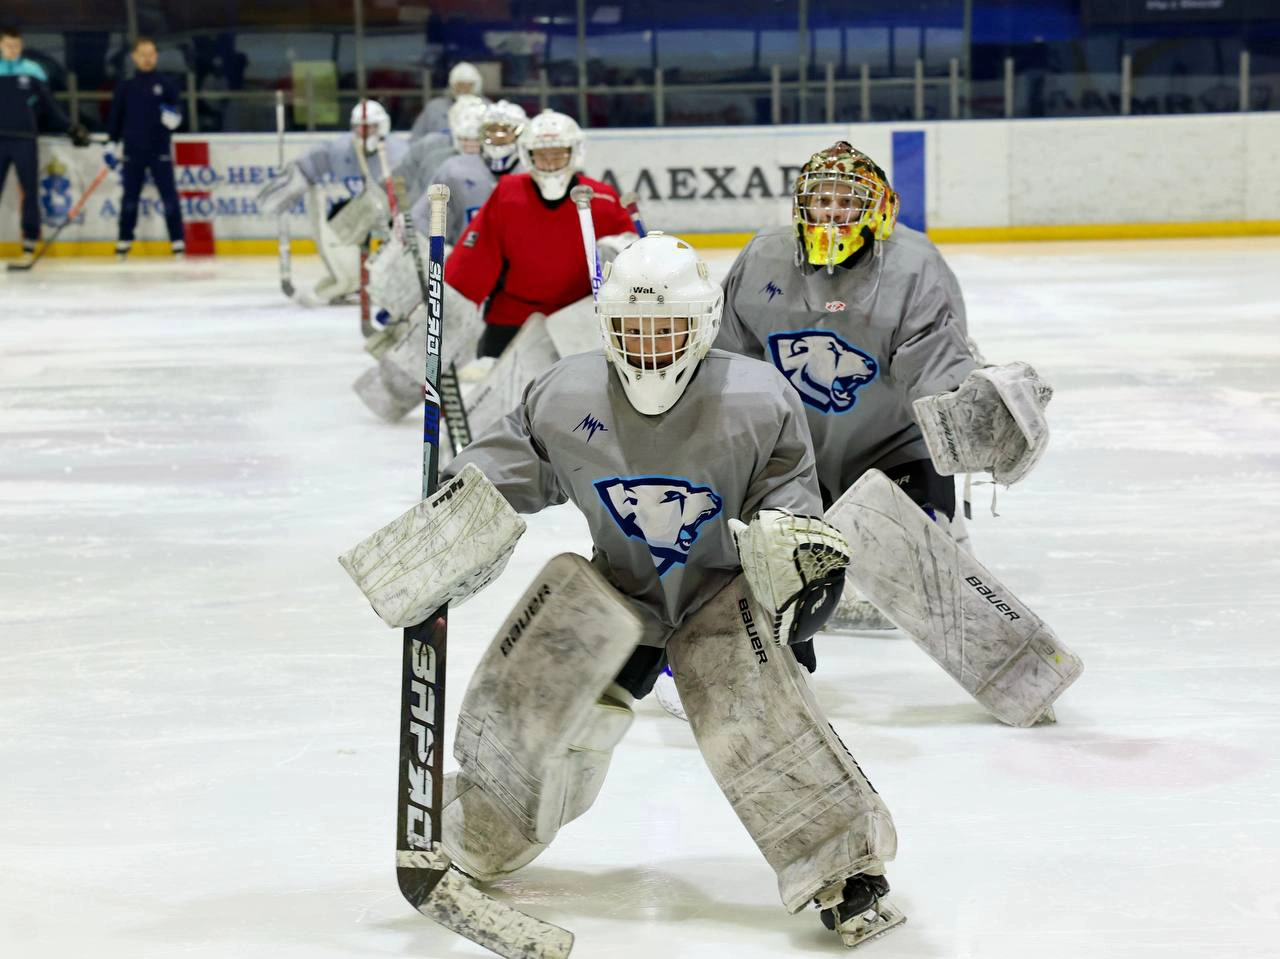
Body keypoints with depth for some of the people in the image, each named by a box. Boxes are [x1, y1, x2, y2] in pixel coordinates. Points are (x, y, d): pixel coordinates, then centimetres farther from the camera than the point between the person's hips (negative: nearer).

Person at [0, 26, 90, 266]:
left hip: (24, 140, 0)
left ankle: (29, 245, 4)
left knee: (30, 192, -1)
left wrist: (71, 128, 4)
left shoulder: (33, 71, 6)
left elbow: (49, 108, 10)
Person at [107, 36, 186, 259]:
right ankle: (124, 241, 15)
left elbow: (177, 106, 6)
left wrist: (173, 116, -17)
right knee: (130, 196, 7)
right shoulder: (125, 87, 6)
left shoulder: (166, 84, 2)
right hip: (132, 151, 1)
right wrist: (112, 145, 6)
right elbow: (115, 117, 9)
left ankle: (177, 241, 0)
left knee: (169, 195, -4)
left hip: (160, 150, -1)